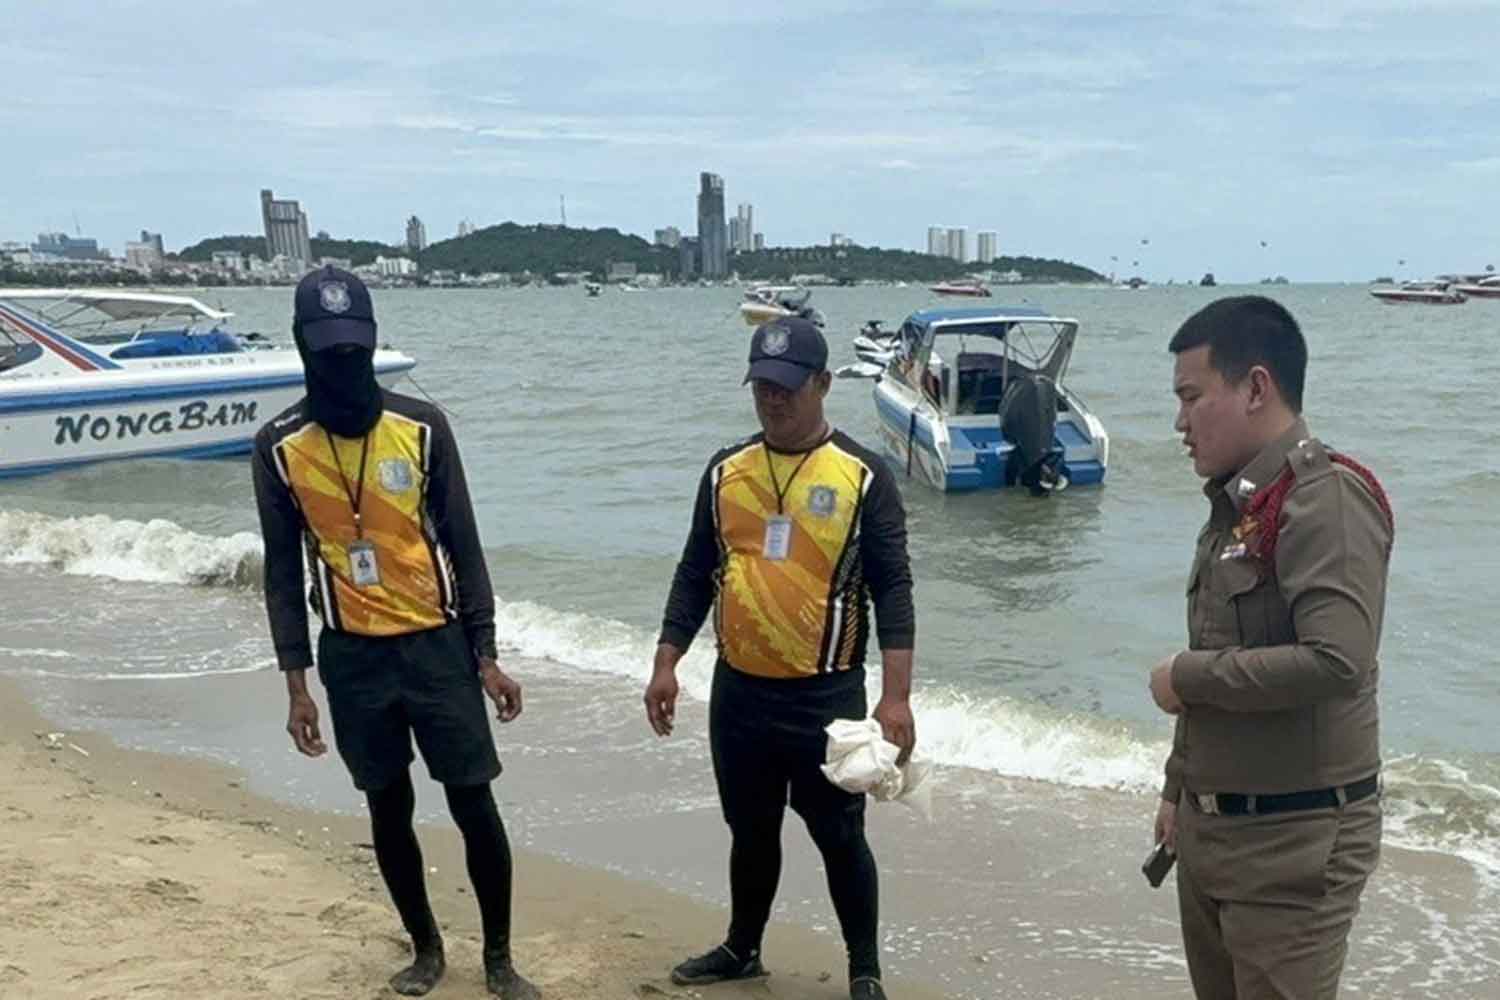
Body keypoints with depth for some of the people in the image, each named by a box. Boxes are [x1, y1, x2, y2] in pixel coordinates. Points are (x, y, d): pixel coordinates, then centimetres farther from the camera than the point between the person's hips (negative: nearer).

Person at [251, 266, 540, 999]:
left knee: (475, 805, 2)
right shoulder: (279, 447, -4)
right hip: (352, 658, 1)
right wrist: (297, 684, -1)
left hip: (437, 646, -1)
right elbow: (283, 569, 2)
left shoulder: (422, 427, -6)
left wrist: (486, 655, -3)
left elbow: (462, 545, -1)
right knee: (389, 810, 11)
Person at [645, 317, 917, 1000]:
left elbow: (892, 590, -10)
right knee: (750, 829, 18)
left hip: (827, 697, -4)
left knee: (839, 835, 7)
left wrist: (896, 697, -16)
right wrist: (666, 663, 4)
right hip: (738, 692, 4)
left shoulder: (863, 478, -8)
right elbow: (695, 575, 10)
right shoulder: (725, 473, 4)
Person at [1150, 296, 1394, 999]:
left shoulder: (1326, 497, -18)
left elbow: (1335, 663, -31)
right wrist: (1180, 787, 19)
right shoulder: (1236, 506, 11)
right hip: (1210, 829, 8)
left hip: (1294, 841, -8)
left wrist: (1185, 675, -18)